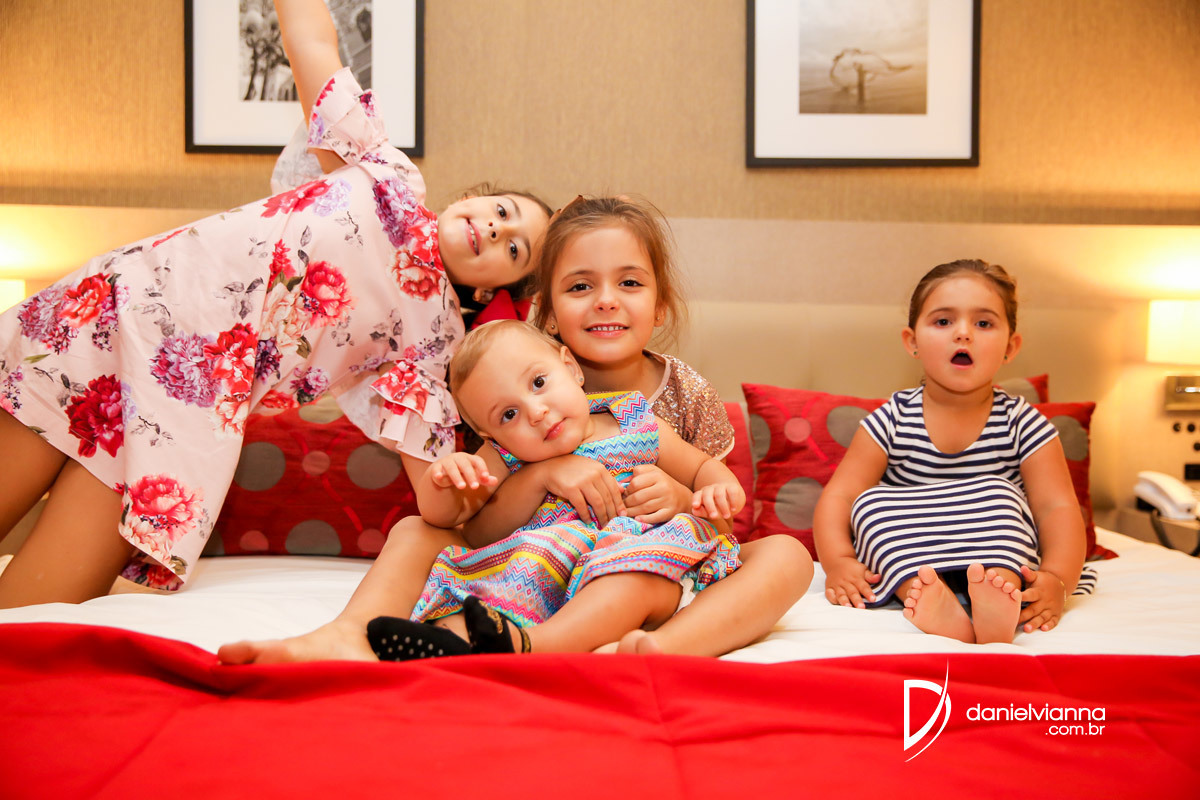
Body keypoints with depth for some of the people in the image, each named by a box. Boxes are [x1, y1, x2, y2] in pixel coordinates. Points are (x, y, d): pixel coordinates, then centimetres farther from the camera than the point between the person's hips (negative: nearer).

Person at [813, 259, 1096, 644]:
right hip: (905, 562, 1)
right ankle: (936, 602, -46)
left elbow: (1058, 508, -9)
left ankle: (997, 596, -48)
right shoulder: (892, 421, -1)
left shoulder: (1022, 424, -2)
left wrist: (1056, 580, -28)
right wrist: (838, 562, -24)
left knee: (997, 494, -23)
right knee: (871, 502, -23)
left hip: (1000, 555, 0)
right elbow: (839, 495, -6)